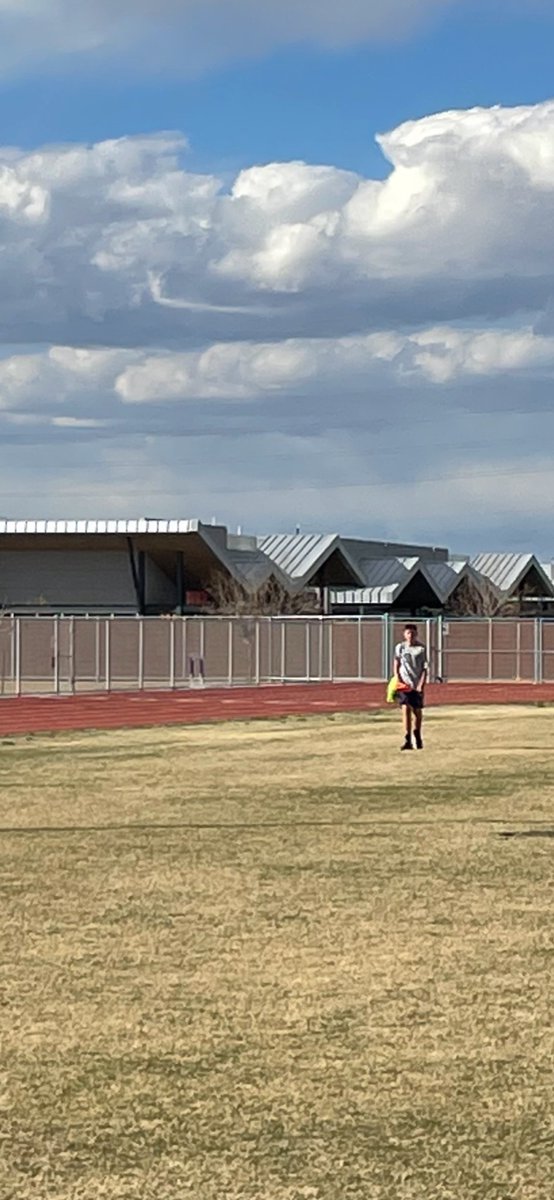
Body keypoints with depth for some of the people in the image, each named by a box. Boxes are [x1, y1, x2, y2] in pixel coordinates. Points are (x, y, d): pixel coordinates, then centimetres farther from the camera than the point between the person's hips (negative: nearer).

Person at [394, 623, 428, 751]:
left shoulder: (421, 648, -1)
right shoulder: (400, 647, 3)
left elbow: (425, 668, -1)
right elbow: (396, 666, 9)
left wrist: (422, 684, -10)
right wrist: (398, 680, -3)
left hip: (417, 684, 0)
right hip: (404, 683, 0)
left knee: (417, 711, 8)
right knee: (406, 709, -12)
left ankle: (417, 735, 32)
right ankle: (407, 740, -16)